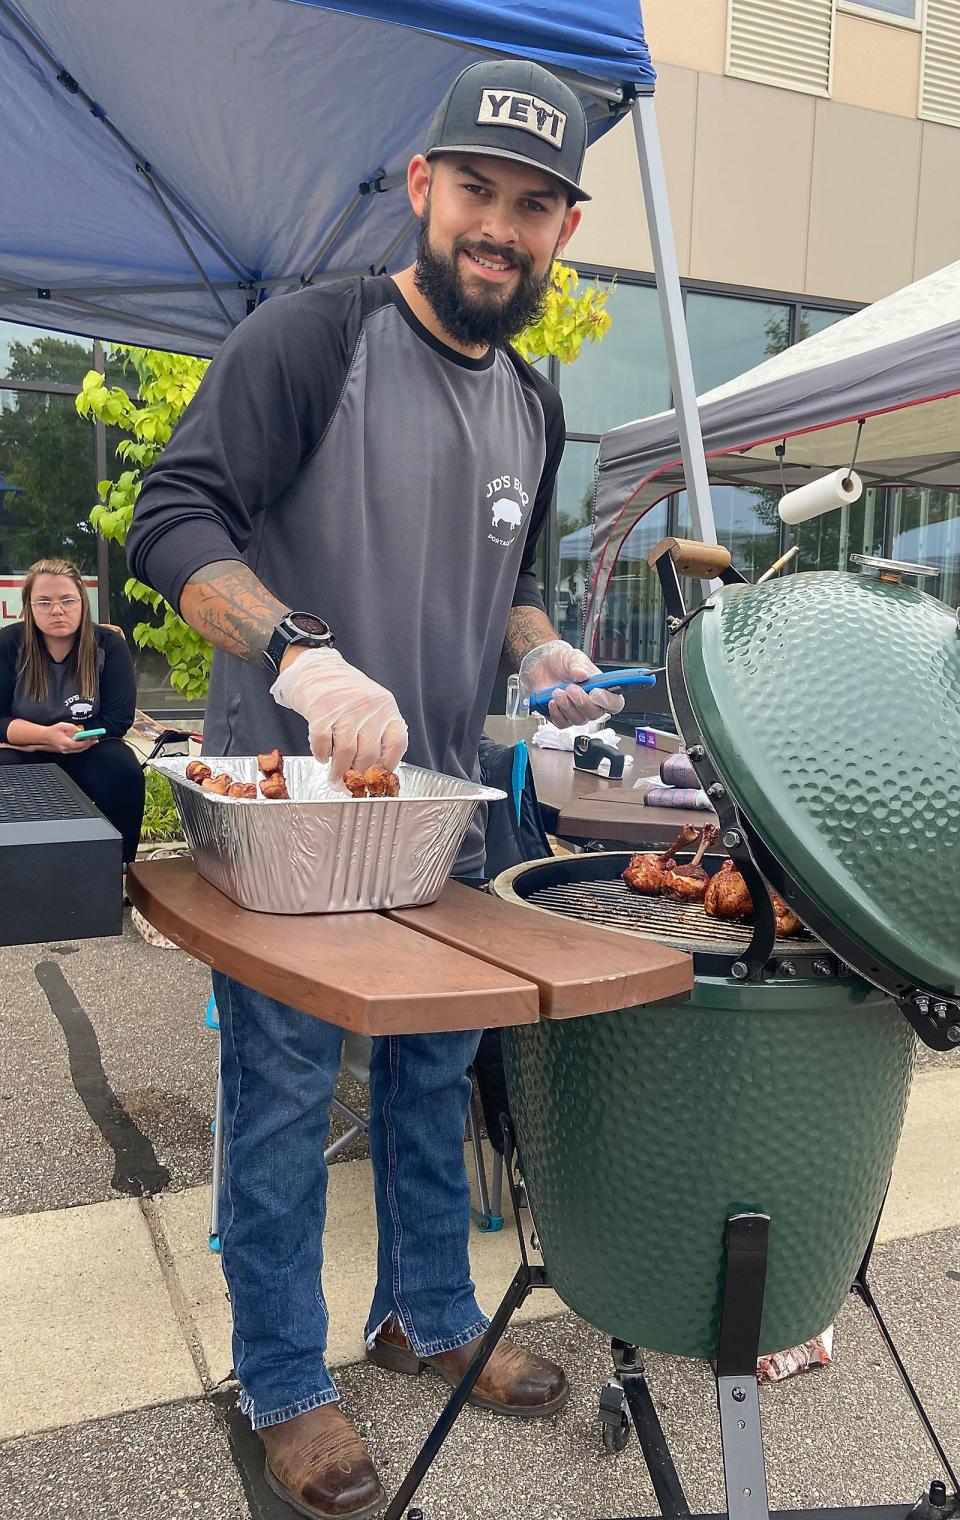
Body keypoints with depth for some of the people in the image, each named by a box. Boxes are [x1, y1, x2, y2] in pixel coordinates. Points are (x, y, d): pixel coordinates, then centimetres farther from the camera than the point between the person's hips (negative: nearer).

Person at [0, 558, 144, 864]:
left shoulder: (108, 645, -5)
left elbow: (118, 721, -9)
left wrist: (54, 741, -16)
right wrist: (47, 735, -26)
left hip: (89, 751, 0)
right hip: (25, 753, 0)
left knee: (125, 774, -30)